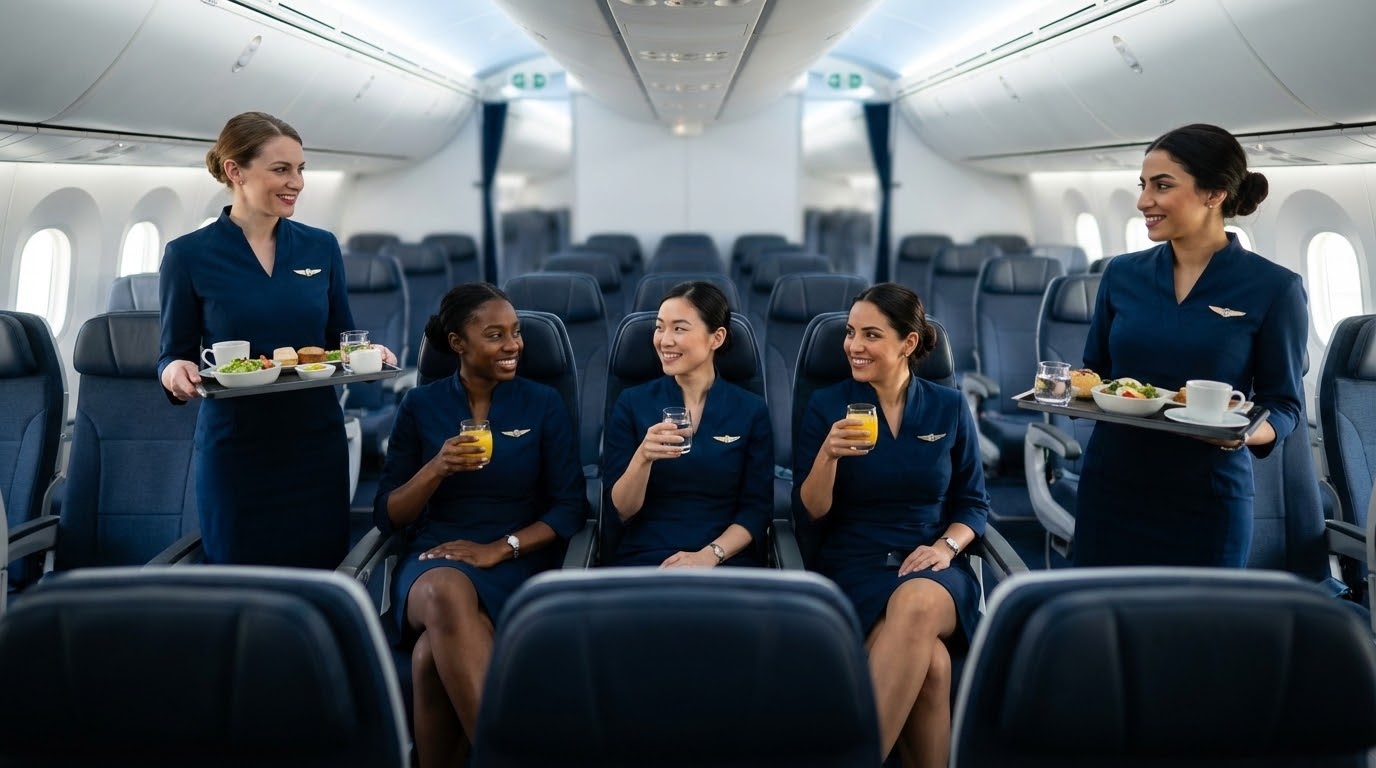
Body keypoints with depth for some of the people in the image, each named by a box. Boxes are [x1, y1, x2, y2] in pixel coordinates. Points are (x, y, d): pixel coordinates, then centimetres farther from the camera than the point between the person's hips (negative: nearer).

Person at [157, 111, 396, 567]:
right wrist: (176, 372, -20)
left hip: (317, 443, 3)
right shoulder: (189, 255, -4)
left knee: (322, 577, 7)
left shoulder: (321, 247, 5)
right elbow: (174, 354, 2)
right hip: (235, 449, -2)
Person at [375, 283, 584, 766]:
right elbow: (387, 517, 7)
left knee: (434, 655, -34)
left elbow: (571, 508, 2)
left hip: (516, 565, -1)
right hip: (434, 563, 1)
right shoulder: (420, 406, 9)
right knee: (448, 592, -38)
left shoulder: (543, 403, 7)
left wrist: (500, 548, -12)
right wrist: (437, 468, -11)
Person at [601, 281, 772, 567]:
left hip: (724, 563, 0)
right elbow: (619, 512, -1)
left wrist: (709, 555, -13)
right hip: (642, 560, 0)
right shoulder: (632, 404, 2)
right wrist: (643, 457, -19)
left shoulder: (751, 410, 3)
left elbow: (756, 509, 3)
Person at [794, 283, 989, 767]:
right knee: (929, 663, -34)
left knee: (916, 604, -38)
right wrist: (828, 455, -17)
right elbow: (810, 514, 1)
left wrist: (946, 545, -8)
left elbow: (973, 503, 12)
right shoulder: (826, 405, 3)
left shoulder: (949, 408, 8)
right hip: (853, 569, -1)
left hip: (930, 569, 1)